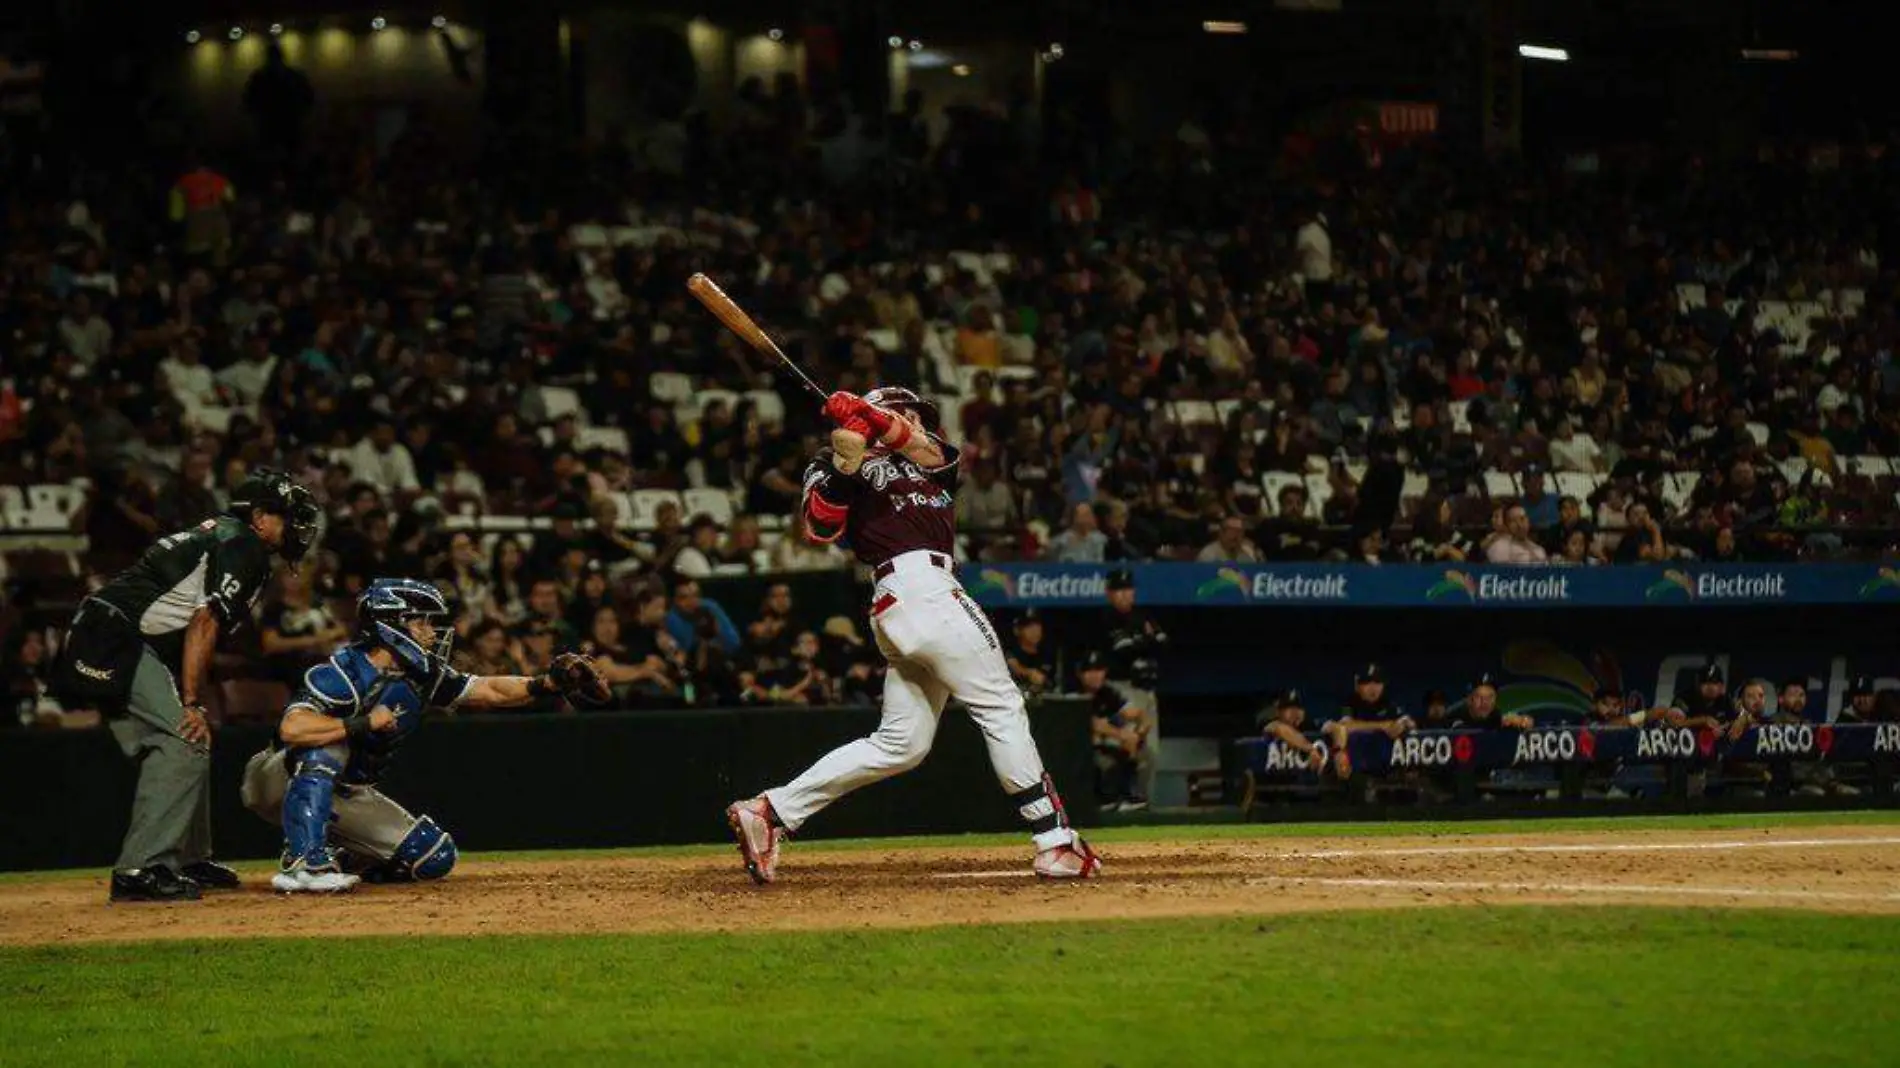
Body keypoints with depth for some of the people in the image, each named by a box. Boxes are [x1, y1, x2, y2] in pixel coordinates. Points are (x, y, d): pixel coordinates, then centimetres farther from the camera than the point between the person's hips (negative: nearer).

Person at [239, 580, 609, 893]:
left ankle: (336, 860, 11)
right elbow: (292, 729, -43)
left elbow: (489, 690, -3)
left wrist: (548, 683, -18)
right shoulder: (343, 673, -28)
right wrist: (365, 723, -38)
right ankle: (301, 863, -40)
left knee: (435, 857, -3)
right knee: (328, 746, -40)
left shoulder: (421, 676, -5)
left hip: (345, 795, 7)